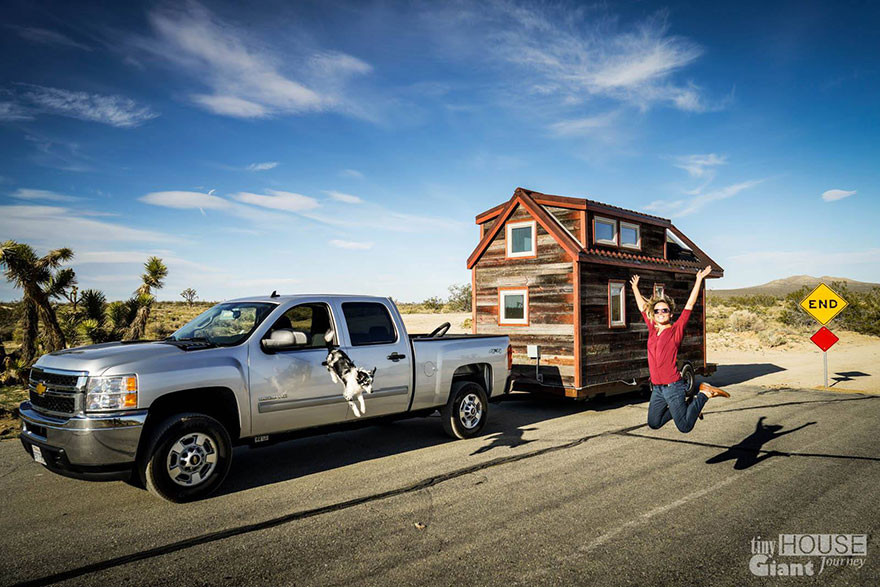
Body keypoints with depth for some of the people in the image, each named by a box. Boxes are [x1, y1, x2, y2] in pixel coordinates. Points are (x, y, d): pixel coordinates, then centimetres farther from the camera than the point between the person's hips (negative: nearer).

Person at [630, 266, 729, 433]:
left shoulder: (676, 330, -3)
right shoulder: (652, 330, 8)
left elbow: (690, 304, -6)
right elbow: (642, 306, 20)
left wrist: (699, 280, -6)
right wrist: (634, 287, 28)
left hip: (673, 386, -6)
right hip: (657, 388, 6)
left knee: (685, 427, -6)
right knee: (654, 424, 11)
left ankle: (705, 393, 14)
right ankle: (684, 406, 29)